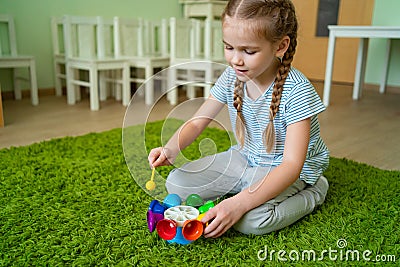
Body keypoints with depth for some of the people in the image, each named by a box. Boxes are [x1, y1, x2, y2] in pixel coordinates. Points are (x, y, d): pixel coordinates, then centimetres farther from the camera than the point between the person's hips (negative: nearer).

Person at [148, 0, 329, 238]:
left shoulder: (297, 91, -27)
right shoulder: (231, 77, -10)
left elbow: (292, 164, -31)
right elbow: (197, 121, -3)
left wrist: (238, 203, -41)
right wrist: (171, 149, -25)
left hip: (287, 170, -5)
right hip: (245, 158, 6)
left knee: (251, 219, -33)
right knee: (176, 183, -7)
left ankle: (313, 192, -4)